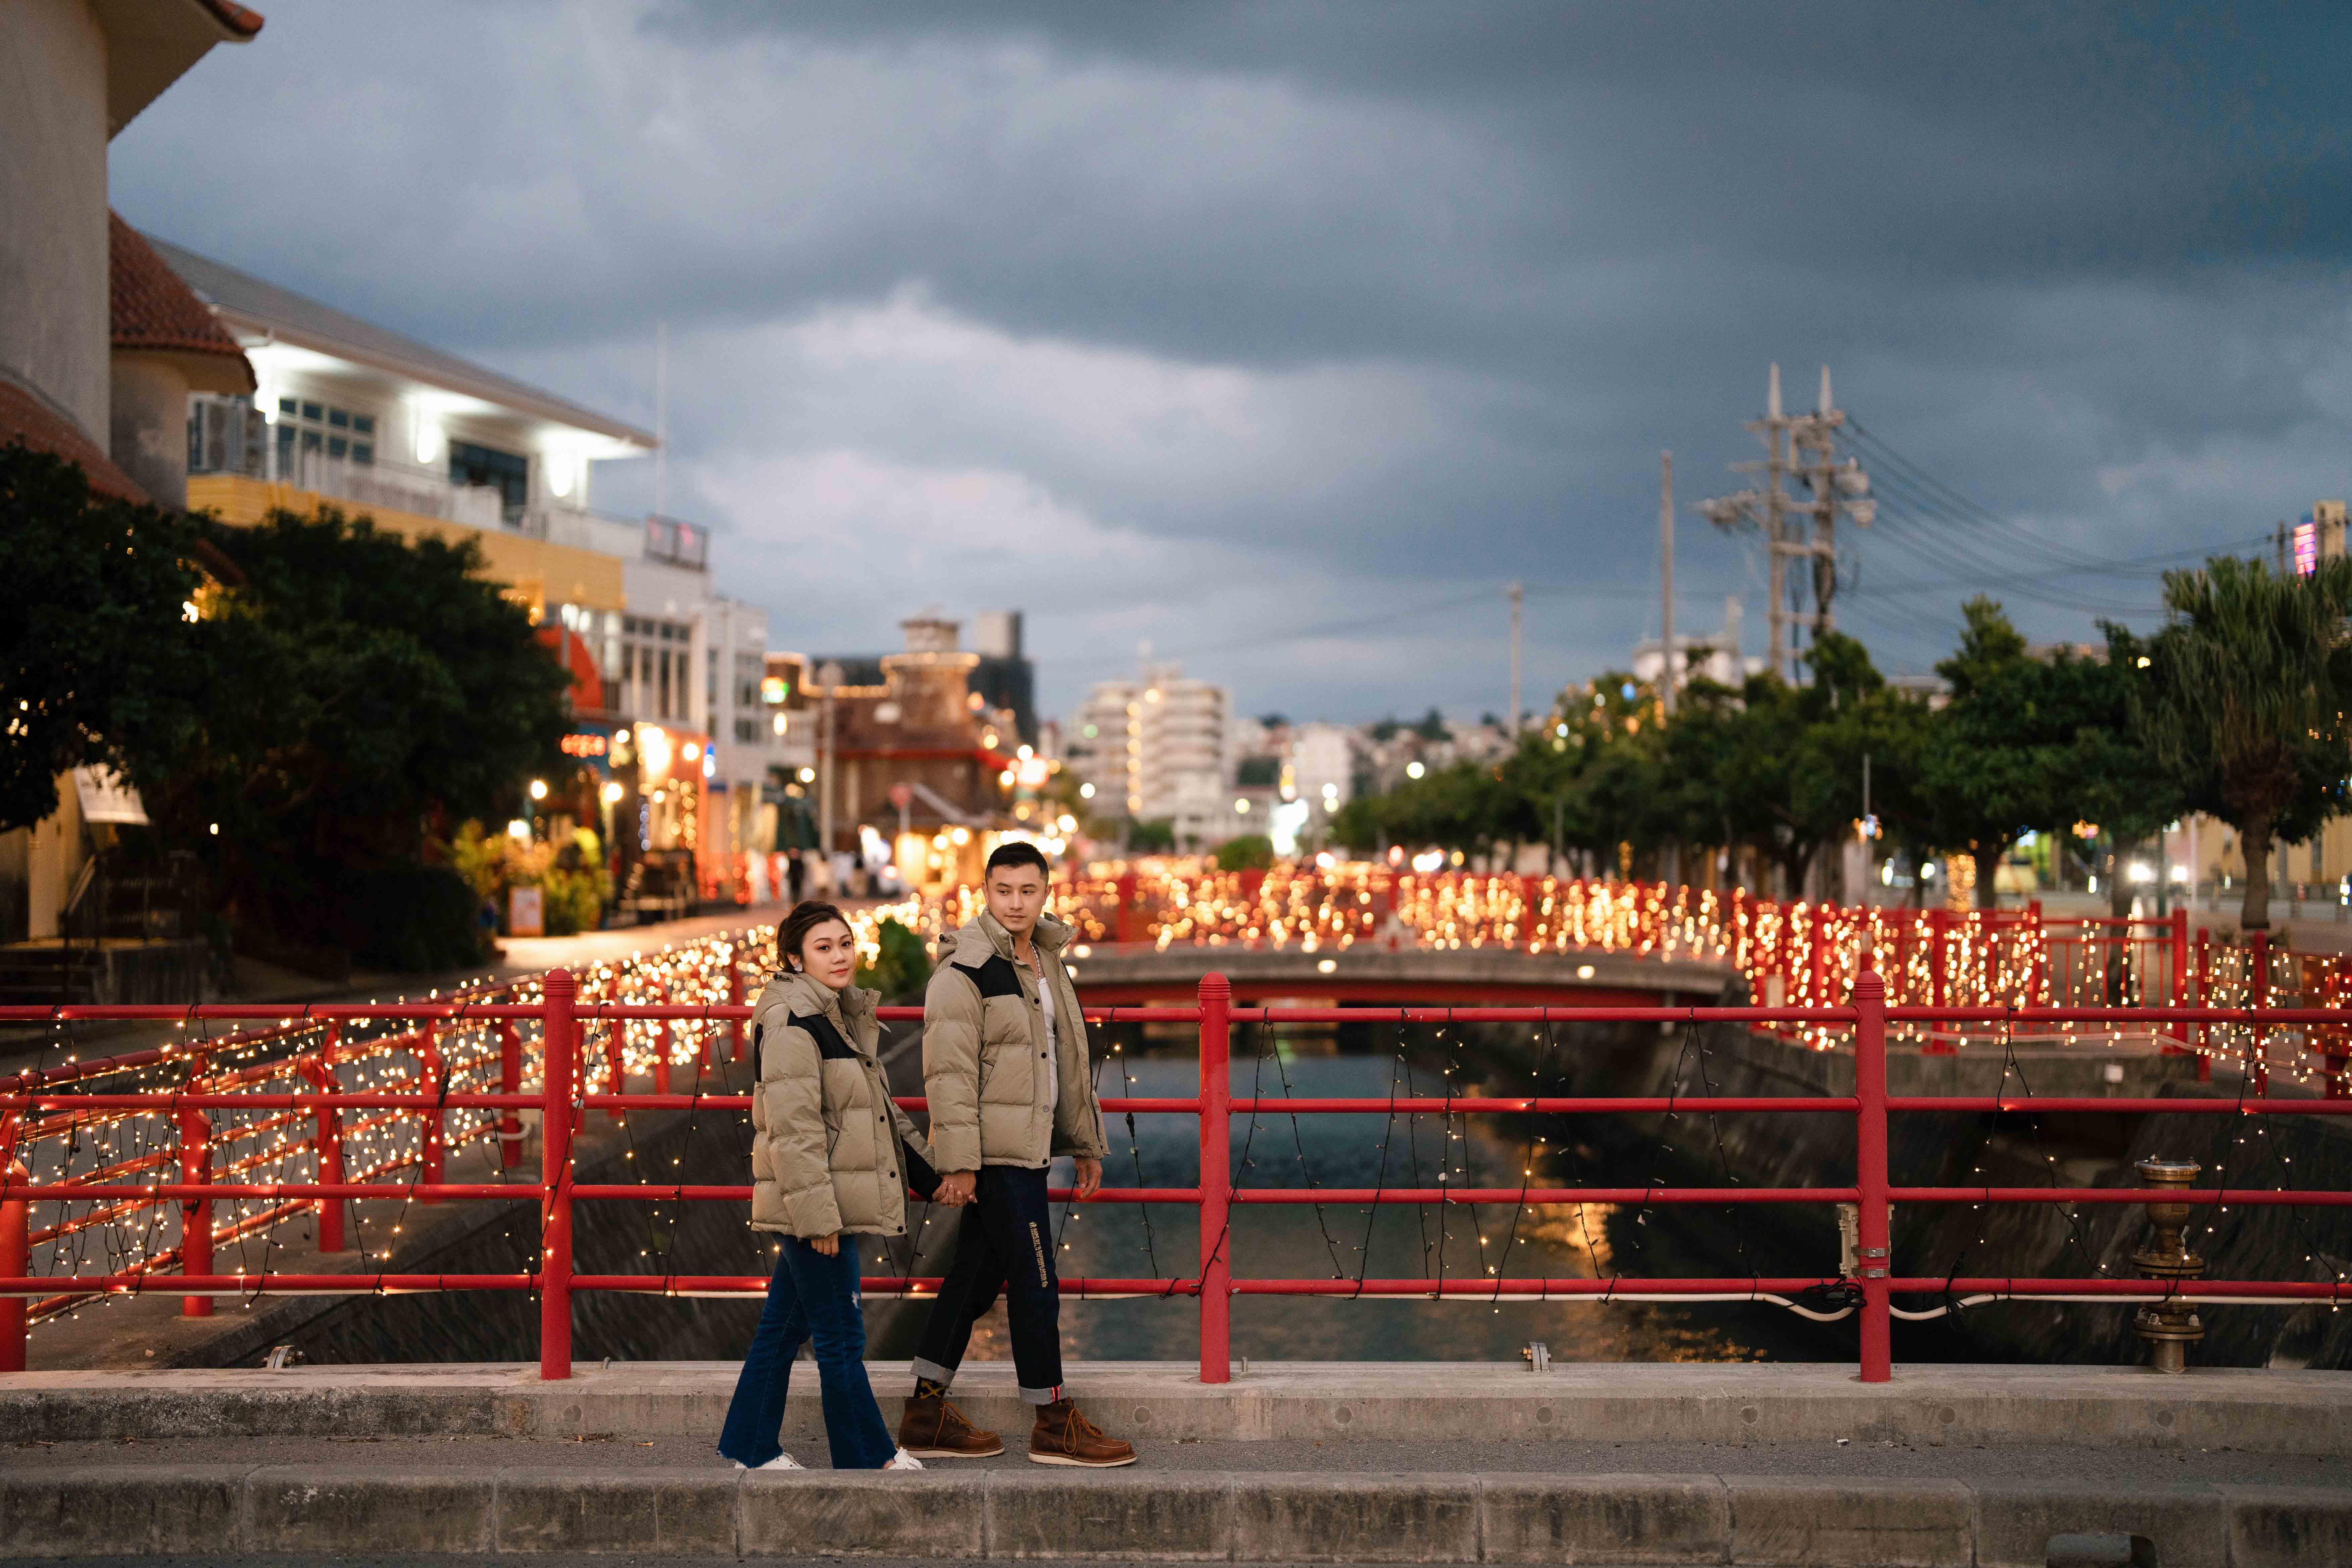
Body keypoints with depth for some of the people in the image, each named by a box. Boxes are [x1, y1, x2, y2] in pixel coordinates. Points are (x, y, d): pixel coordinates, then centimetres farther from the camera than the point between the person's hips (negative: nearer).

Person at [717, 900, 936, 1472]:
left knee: (783, 1325, 16)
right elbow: (793, 1128, -21)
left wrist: (928, 1172, 27)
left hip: (831, 1206, 10)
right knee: (841, 1337, -1)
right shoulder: (792, 1023, -15)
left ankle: (752, 1447, 24)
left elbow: (881, 1109, 27)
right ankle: (867, 1457, 8)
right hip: (813, 1209, -10)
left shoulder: (843, 1016, 16)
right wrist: (818, 1215, -23)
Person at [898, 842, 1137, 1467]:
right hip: (996, 1151, -9)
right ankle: (1054, 1425, 3)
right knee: (1035, 1282, -5)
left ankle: (927, 1414, 20)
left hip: (1027, 1147, 9)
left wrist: (1086, 1144, 24)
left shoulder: (1047, 963, 16)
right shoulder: (966, 970, -12)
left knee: (976, 1276, 12)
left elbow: (1067, 1060, 24)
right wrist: (957, 1162, -20)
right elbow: (949, 1072, -16)